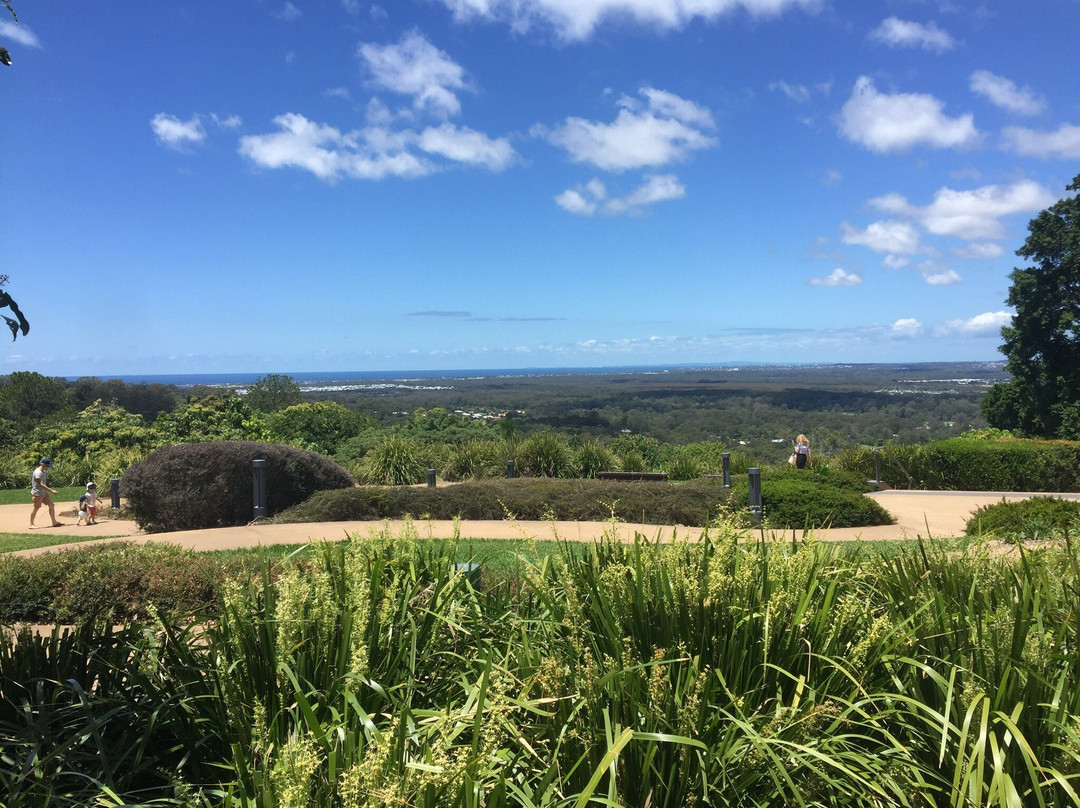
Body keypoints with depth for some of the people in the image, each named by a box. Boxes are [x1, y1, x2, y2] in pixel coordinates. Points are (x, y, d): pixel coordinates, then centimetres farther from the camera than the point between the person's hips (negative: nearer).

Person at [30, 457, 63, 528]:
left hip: (44, 492, 9)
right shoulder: (37, 472, -21)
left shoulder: (44, 472, 9)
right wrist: (51, 490, -33)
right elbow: (41, 484, -29)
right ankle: (31, 524, 14)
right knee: (36, 508, 1)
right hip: (37, 493, -9)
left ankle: (54, 522, 7)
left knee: (51, 505, 3)